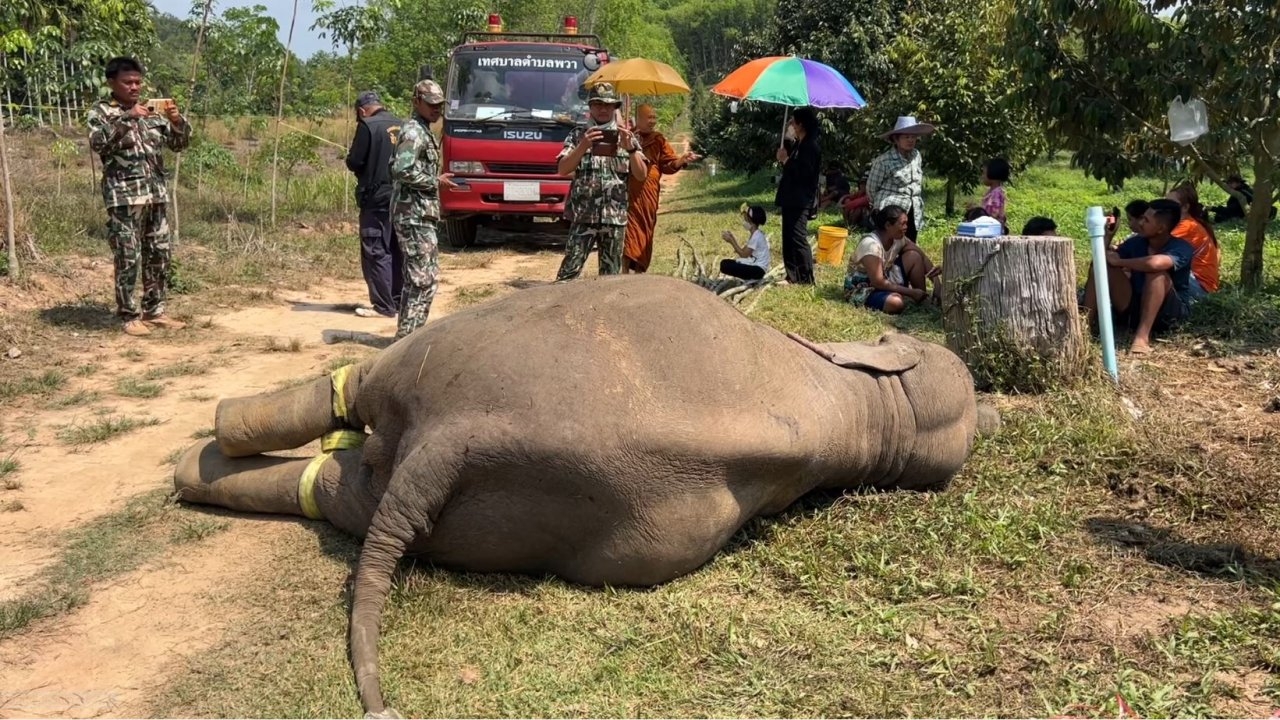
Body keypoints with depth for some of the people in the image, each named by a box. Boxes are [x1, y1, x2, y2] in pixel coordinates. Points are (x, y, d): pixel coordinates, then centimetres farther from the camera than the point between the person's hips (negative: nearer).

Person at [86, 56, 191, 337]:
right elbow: (98, 142, -18)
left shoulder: (151, 112, 14)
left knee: (160, 255, 8)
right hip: (124, 197, -5)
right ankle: (129, 317, 5)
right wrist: (126, 118, -25)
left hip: (157, 194, 6)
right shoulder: (100, 112, -1)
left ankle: (154, 311, 19)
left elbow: (179, 144, 13)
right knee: (128, 259, -3)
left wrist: (177, 121, -6)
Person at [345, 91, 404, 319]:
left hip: (376, 197, -7)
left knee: (376, 253, -2)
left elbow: (354, 162, -11)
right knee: (397, 252, 13)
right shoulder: (401, 125, 9)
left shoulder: (368, 126, -11)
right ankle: (399, 301, 18)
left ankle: (384, 306, -3)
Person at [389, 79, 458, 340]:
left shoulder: (423, 131, 18)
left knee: (415, 277, 14)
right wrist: (435, 182, -14)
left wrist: (436, 180, 13)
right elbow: (402, 170, -24)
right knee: (425, 278, -10)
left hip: (417, 214, 11)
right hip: (415, 215, -11)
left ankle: (406, 333, 20)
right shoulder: (414, 132, -13)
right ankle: (408, 336, -8)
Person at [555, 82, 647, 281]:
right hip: (584, 216, -2)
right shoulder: (578, 134, 5)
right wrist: (583, 146, -17)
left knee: (611, 274, 8)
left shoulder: (625, 136, 9)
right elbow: (563, 170, -4)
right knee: (569, 271, -6)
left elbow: (641, 175, 2)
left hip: (615, 218, 2)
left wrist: (630, 148, -13)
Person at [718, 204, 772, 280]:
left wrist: (731, 241, -15)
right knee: (725, 262, 8)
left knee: (725, 266, -19)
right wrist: (732, 238, 2)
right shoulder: (753, 234, 12)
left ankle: (749, 278, -4)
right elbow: (744, 251, 9)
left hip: (758, 269, -10)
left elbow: (743, 254, -19)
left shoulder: (756, 236, -18)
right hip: (753, 265, 10)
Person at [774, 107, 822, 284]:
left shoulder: (811, 146, -15)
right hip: (791, 199, 10)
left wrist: (785, 160, -15)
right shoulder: (798, 144, 14)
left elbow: (802, 173, -24)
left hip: (800, 201, -10)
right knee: (789, 238, 13)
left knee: (798, 238, -11)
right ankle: (793, 276, 18)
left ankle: (807, 279, -8)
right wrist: (788, 137, 15)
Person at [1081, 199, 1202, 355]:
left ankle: (1142, 335, -41)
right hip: (1134, 309, 5)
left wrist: (1119, 262, -23)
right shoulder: (1136, 242, 3)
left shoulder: (1181, 248, -16)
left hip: (1168, 313, -5)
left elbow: (1154, 263, -38)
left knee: (1157, 273, -33)